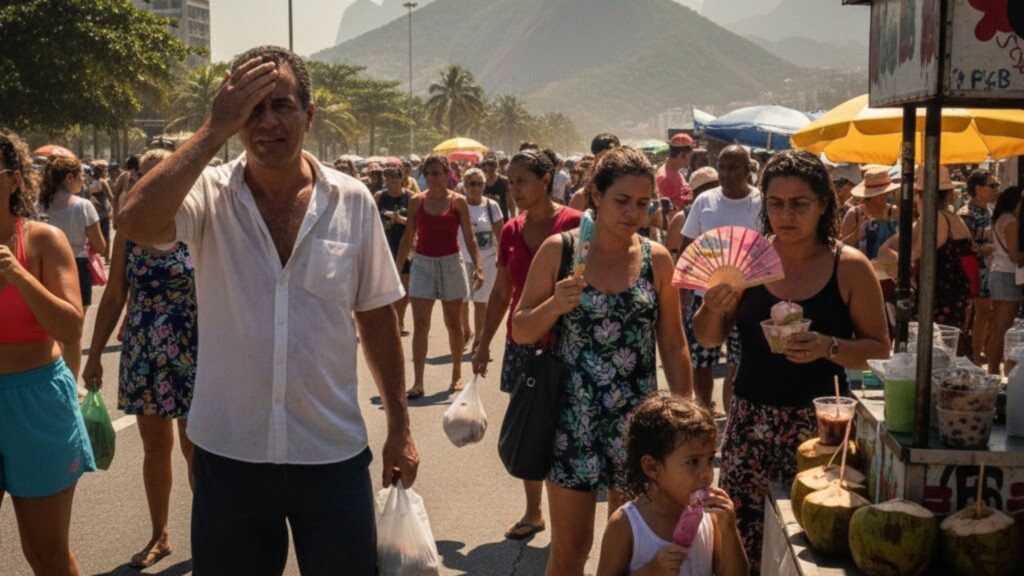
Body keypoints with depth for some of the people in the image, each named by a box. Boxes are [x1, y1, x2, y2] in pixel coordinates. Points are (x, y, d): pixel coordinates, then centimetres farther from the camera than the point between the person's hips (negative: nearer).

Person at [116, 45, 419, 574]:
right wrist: (214, 129, -22)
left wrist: (399, 427, 8)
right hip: (228, 455, 0)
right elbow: (136, 221, -28)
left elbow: (377, 318, 6)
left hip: (333, 456, 1)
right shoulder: (209, 195, -6)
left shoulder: (353, 201, -2)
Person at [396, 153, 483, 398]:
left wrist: (477, 267, -14)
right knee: (420, 324, -7)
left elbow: (470, 238, -3)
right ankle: (418, 382, -7)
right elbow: (408, 238, 7)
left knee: (453, 324, 10)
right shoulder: (417, 201, 1)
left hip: (450, 263, -1)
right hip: (422, 264, 1)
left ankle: (457, 375, 27)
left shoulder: (458, 201, -3)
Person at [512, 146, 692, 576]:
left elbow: (672, 343, 6)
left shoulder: (656, 259, 0)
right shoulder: (558, 250, -5)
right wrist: (555, 305, -20)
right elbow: (521, 332, -1)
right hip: (573, 418, -1)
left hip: (637, 419, 2)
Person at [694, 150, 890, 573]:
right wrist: (714, 308, -16)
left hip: (821, 421, -2)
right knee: (740, 535, 3)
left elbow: (879, 350, -1)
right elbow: (708, 339, 5)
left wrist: (829, 348, -19)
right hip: (751, 419, 2)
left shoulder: (850, 266, -5)